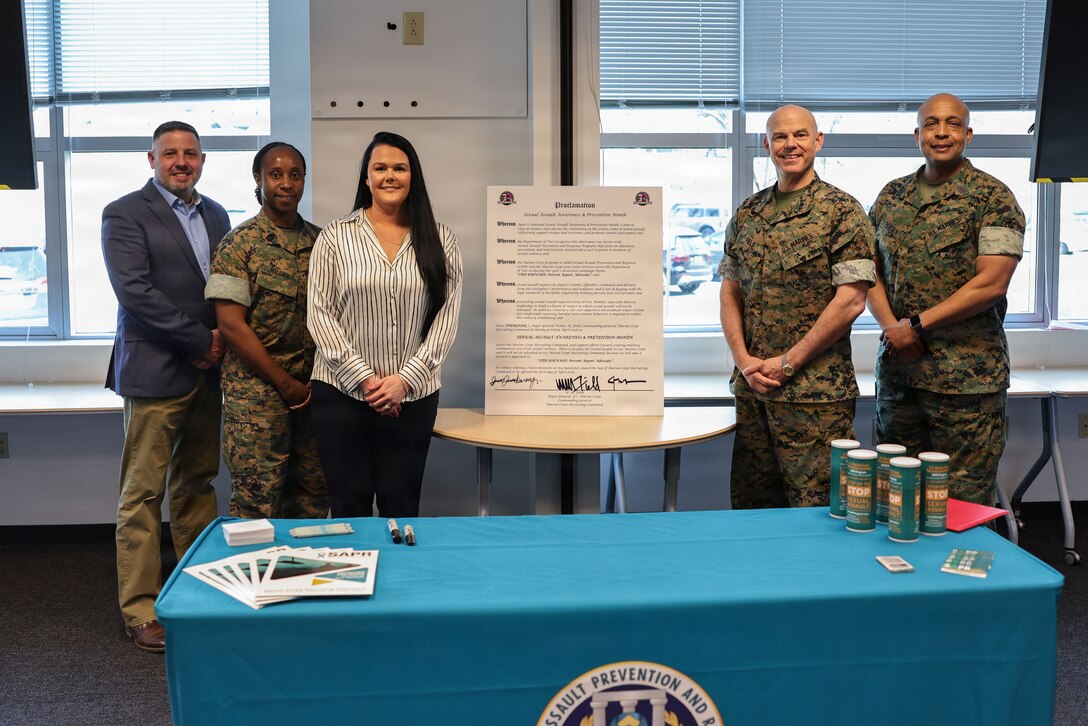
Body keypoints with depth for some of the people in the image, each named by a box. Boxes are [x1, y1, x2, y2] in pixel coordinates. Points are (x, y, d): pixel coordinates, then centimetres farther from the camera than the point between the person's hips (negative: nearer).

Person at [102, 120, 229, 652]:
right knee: (144, 493, -1)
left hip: (208, 370, 6)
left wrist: (221, 341, -2)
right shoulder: (125, 214, -4)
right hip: (156, 370, -6)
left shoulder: (215, 215, 15)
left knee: (197, 483, 14)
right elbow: (134, 291, -14)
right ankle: (140, 612, 7)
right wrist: (201, 340, -14)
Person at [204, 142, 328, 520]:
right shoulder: (239, 244, -5)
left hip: (313, 390, 5)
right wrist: (286, 384, -11)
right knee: (257, 504, -1)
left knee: (314, 497, 9)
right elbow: (232, 325, -11)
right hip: (257, 392, -5)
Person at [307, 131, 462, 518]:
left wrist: (405, 379, -9)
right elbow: (320, 313, -3)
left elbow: (447, 315, 0)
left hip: (413, 396, 1)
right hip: (342, 392, -1)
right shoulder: (336, 237, 1)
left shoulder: (439, 239, 4)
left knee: (401, 507, 8)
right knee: (349, 507, 7)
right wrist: (364, 379, -10)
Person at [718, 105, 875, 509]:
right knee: (750, 507, 13)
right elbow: (730, 293, 13)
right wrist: (744, 360, -2)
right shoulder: (747, 214, 12)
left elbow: (851, 300, -11)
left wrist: (787, 362, -12)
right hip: (750, 387, 6)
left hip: (815, 393, -5)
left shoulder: (842, 211, -5)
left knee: (815, 514, 0)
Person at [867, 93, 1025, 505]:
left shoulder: (993, 198, -4)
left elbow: (991, 283, -13)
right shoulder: (891, 196, 12)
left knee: (963, 505, 2)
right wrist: (891, 326, -6)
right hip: (896, 373, 5)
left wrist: (918, 325, -14)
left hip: (967, 378, -5)